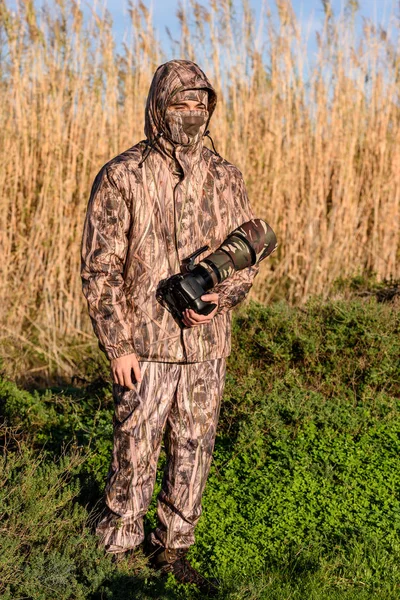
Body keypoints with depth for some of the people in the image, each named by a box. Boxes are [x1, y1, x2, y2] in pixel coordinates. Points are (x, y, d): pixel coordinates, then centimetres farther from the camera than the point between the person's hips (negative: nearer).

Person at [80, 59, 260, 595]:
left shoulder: (226, 178, 5)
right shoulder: (121, 177, -6)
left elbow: (248, 254, 10)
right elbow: (100, 268, -7)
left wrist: (218, 299, -10)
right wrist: (118, 347, -12)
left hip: (208, 345, 4)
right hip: (144, 346, -4)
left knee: (193, 453, 12)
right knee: (134, 455, 4)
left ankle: (173, 551, 28)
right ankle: (117, 552, 22)